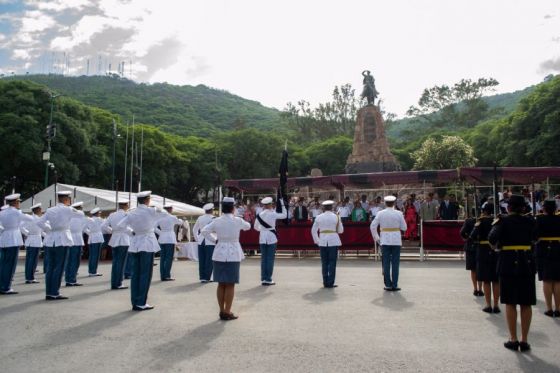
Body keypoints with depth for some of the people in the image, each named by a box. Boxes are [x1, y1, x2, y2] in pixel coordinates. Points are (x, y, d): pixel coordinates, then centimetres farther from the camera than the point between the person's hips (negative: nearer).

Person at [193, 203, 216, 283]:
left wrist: (197, 239, 21)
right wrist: (215, 240, -6)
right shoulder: (213, 219, -9)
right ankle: (206, 278, 3)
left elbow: (194, 230, 14)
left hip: (201, 242, 5)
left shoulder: (200, 218, 7)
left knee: (201, 261, 10)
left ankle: (202, 277, 15)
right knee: (209, 261, 2)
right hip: (210, 242, -5)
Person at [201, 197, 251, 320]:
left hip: (219, 254, 3)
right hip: (233, 254, -3)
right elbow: (248, 227, 13)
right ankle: (227, 312, 6)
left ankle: (222, 311, 18)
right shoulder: (238, 220, -7)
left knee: (221, 284, 11)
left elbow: (204, 232, 1)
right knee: (230, 285, 3)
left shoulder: (217, 221, -2)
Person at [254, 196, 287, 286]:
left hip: (262, 238, 4)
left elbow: (256, 227, 9)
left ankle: (263, 279, 12)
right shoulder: (273, 214, -10)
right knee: (270, 258, 1)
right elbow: (284, 215, -1)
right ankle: (268, 279, 3)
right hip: (271, 238, -4)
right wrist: (282, 204, 4)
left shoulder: (260, 215, 1)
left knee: (263, 258, 9)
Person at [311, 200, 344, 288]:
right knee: (332, 262, 2)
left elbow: (313, 230, 6)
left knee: (324, 262, 8)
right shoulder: (336, 217, -1)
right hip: (333, 241, -2)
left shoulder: (319, 217, 4)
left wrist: (316, 241, 12)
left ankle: (325, 282, 11)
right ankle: (330, 283, 1)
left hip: (322, 241, 2)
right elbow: (340, 230, 5)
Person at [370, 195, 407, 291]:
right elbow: (404, 228, 0)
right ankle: (394, 285, 6)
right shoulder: (399, 213, -4)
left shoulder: (380, 213, -1)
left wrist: (376, 237, 8)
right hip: (396, 241, -1)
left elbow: (372, 226, -1)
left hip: (385, 241, 1)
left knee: (386, 263, 7)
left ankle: (388, 285, 10)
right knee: (395, 263, 5)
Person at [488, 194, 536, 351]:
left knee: (510, 303, 6)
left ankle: (513, 340, 9)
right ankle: (524, 340, 12)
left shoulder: (503, 221, -8)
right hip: (527, 263, 3)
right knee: (526, 304, 9)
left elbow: (492, 239, -21)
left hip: (508, 264, -3)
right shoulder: (529, 221, 2)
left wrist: (495, 224, -2)